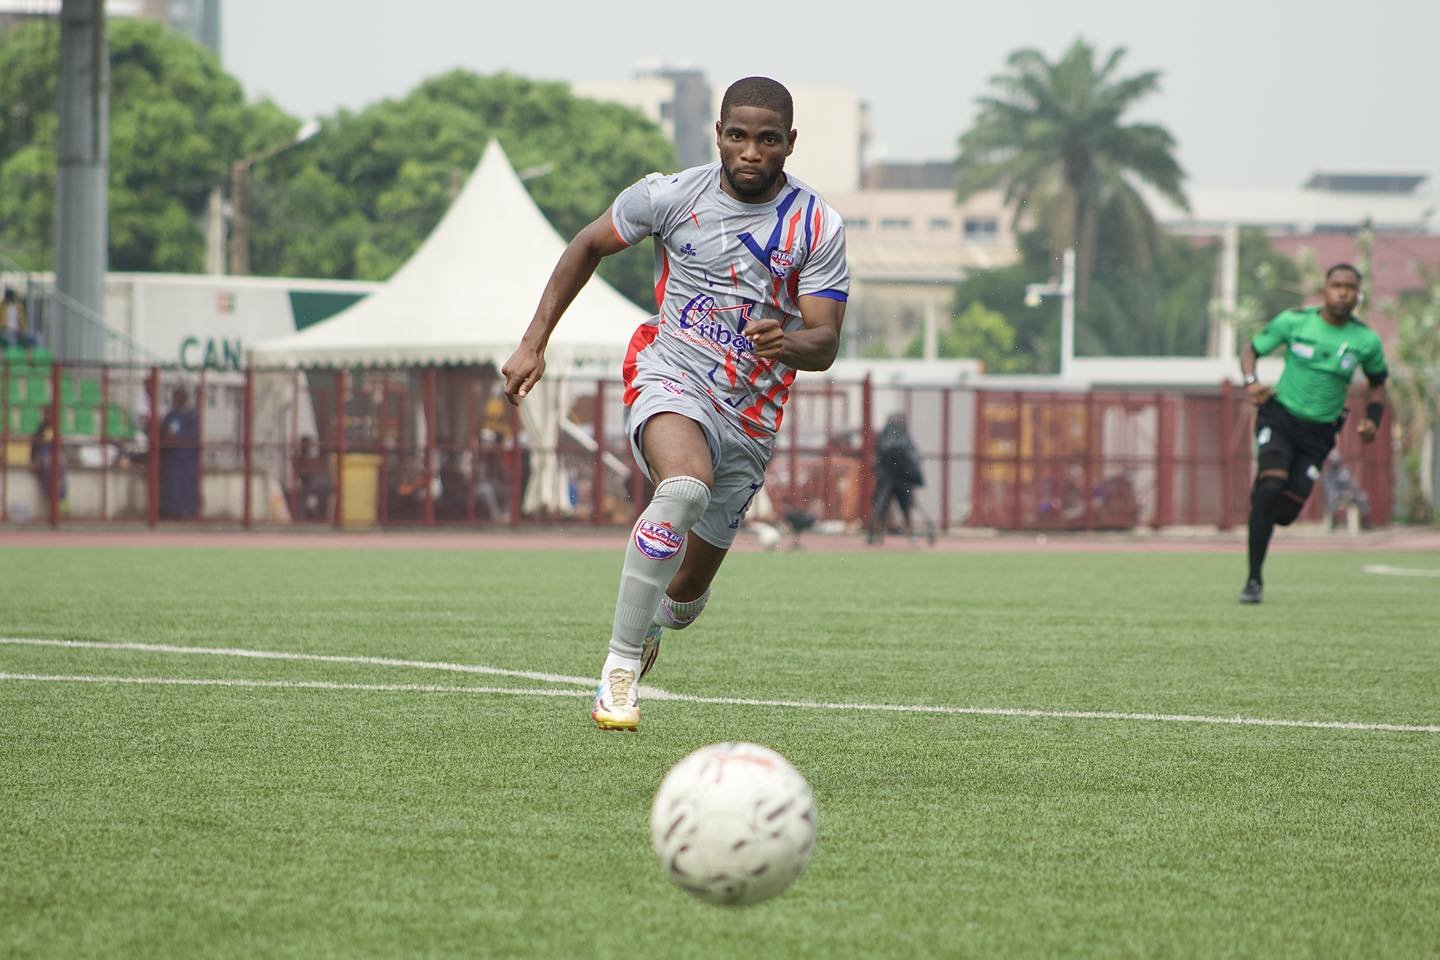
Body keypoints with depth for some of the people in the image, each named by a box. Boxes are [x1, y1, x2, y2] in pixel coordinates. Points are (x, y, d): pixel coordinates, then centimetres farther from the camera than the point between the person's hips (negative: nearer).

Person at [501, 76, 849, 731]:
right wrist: (533, 344, 8)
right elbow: (588, 246, 12)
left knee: (688, 591, 9)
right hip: (670, 378, -2)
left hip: (751, 418, 2)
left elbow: (824, 344, -7)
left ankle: (652, 622, 49)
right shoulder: (671, 196, -4)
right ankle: (620, 668, -31)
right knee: (686, 487, -36)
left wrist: (788, 343, -31)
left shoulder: (818, 228, -5)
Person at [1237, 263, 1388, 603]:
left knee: (1285, 513, -4)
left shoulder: (1366, 341, -3)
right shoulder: (1294, 321, -8)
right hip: (1280, 418, -2)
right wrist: (1250, 382, -17)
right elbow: (1251, 349, 3)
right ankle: (1254, 579, -15)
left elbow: (1377, 382, 15)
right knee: (1271, 486, -25)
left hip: (1319, 432, 2)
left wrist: (1372, 421, -1)